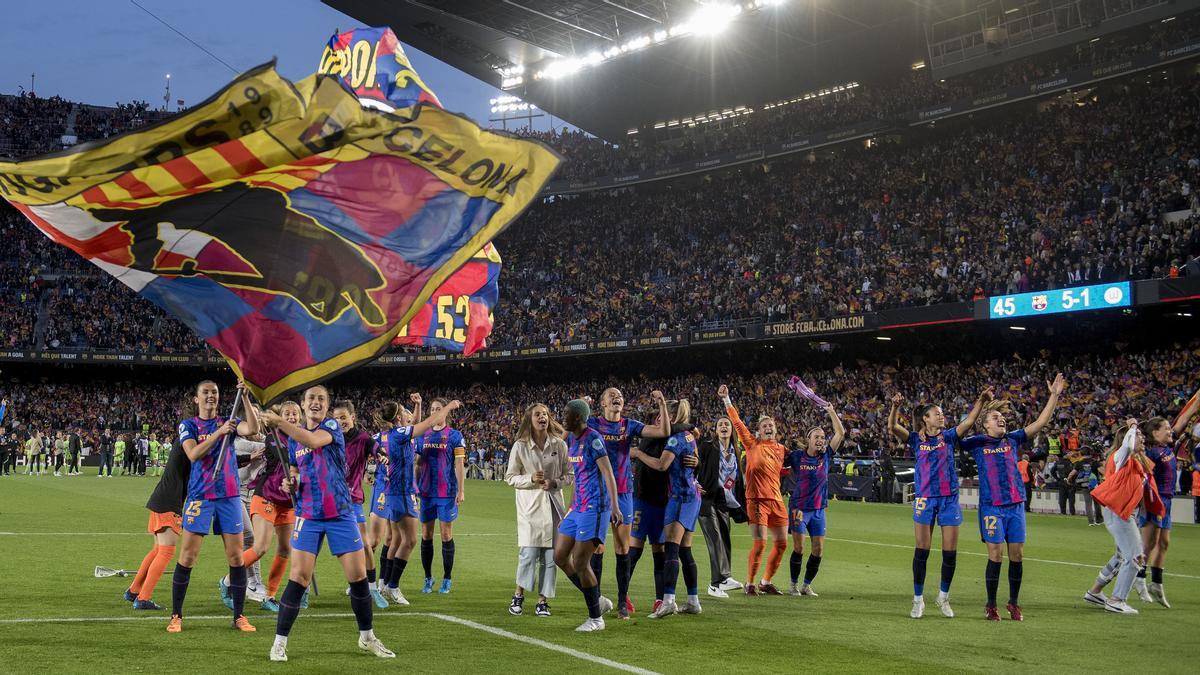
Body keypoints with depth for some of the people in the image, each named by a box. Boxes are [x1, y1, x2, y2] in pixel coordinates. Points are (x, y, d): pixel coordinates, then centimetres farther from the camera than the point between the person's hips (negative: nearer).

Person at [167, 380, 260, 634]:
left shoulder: (227, 423, 10)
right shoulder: (188, 425, 4)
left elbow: (253, 429, -10)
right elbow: (193, 454, -14)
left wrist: (244, 397, -15)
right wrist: (219, 432, -21)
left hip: (229, 496, 2)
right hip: (200, 496, -2)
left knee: (236, 556, 1)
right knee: (187, 556, -4)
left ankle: (239, 616, 8)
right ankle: (176, 616, 7)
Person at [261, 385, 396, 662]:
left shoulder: (332, 426, -4)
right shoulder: (294, 438, 9)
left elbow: (313, 440, -27)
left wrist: (280, 422, -33)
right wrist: (290, 483, -2)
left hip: (341, 514, -2)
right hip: (308, 516, 2)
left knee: (358, 575, 0)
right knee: (299, 576, -9)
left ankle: (367, 637, 19)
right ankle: (280, 642, 1)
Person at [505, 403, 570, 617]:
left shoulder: (559, 445, 3)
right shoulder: (520, 446, -1)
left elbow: (568, 475, 9)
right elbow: (510, 477, 2)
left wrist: (555, 482, -11)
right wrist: (530, 479, -14)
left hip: (553, 503, 2)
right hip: (530, 504, -2)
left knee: (550, 554, 1)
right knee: (528, 552, -9)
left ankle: (543, 600, 11)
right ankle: (518, 595, 11)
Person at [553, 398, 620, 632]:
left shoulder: (592, 438, -14)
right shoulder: (572, 438, 13)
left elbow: (607, 473, -20)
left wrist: (614, 507, -27)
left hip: (594, 507, -10)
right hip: (578, 507, 10)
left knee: (580, 562, -8)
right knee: (560, 556, 10)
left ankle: (596, 618, 7)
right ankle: (598, 601, 20)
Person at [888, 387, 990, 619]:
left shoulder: (949, 437, 6)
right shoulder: (916, 440, 3)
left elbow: (969, 421, -8)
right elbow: (893, 427, -12)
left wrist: (982, 401, -23)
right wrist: (895, 406, -30)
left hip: (949, 499, 2)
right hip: (925, 499, -2)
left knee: (950, 552, 2)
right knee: (922, 551, -1)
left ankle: (943, 597, 21)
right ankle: (918, 600, 10)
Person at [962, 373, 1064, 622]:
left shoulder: (1013, 439, 11)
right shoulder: (977, 443, 2)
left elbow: (1040, 422, 9)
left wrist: (1054, 395, 4)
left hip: (1016, 505, 4)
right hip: (991, 507, -3)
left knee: (1017, 555, 3)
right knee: (995, 555, -6)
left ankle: (1014, 604, 17)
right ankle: (991, 606, 6)